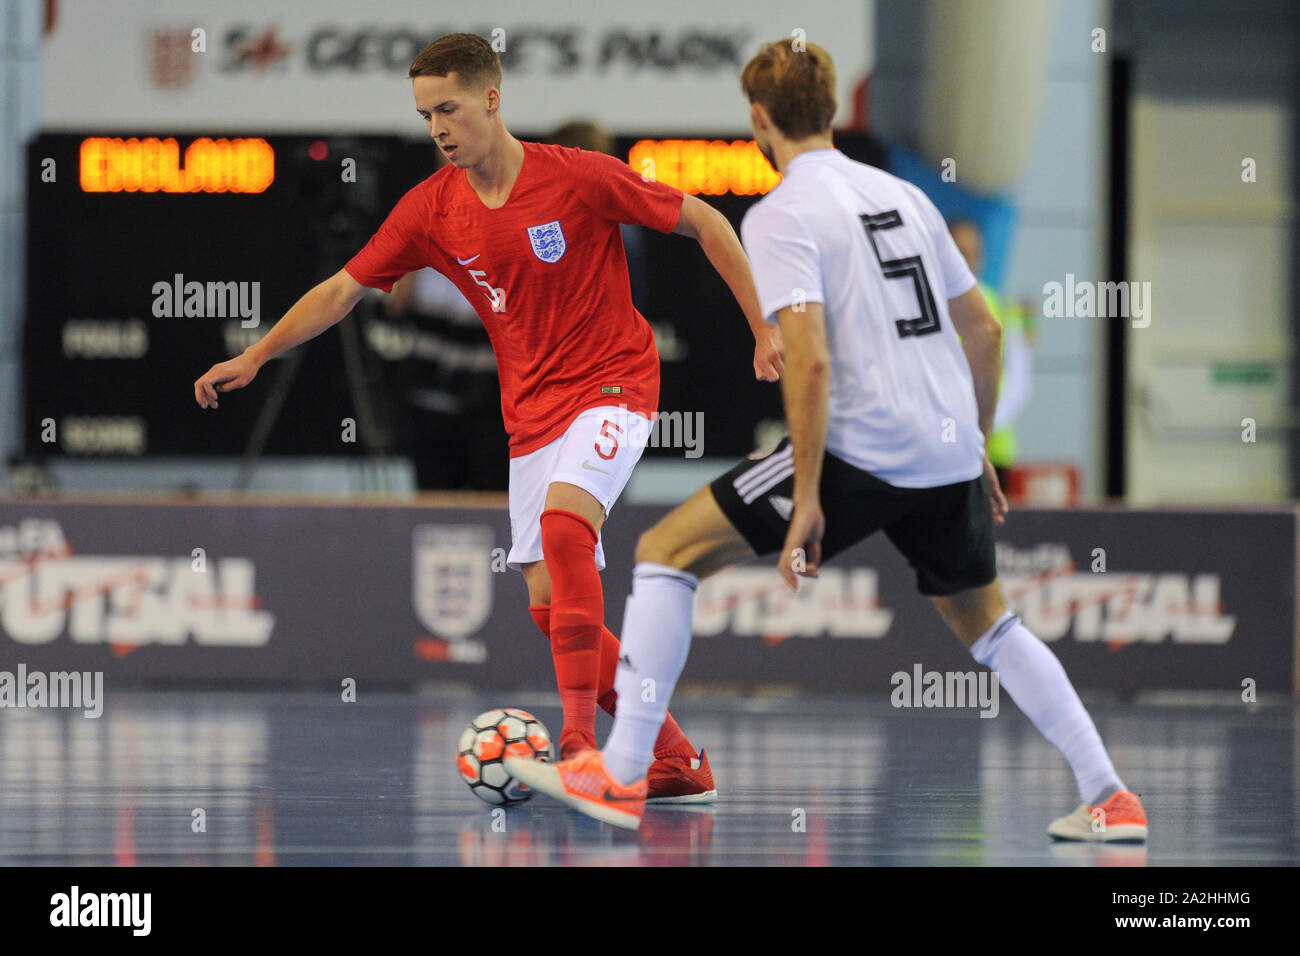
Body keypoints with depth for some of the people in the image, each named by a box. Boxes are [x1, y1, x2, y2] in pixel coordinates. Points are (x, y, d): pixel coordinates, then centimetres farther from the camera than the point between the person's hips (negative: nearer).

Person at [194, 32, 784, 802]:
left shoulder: (579, 179, -14)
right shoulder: (432, 209, -1)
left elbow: (705, 223, -5)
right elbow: (342, 290, 6)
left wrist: (764, 329, -7)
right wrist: (254, 357, -2)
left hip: (614, 384, -6)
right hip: (531, 413, 6)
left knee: (564, 517, -32)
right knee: (550, 606, -2)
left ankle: (580, 735, -34)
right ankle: (679, 761, 8)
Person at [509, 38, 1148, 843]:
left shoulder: (781, 215, -6)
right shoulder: (901, 195, 16)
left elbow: (809, 361, -17)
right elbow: (984, 332, 19)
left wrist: (807, 499, -16)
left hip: (861, 447, -7)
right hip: (948, 451, 7)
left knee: (667, 552, 1)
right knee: (986, 624, 27)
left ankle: (620, 777, -5)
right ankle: (1111, 801, 22)